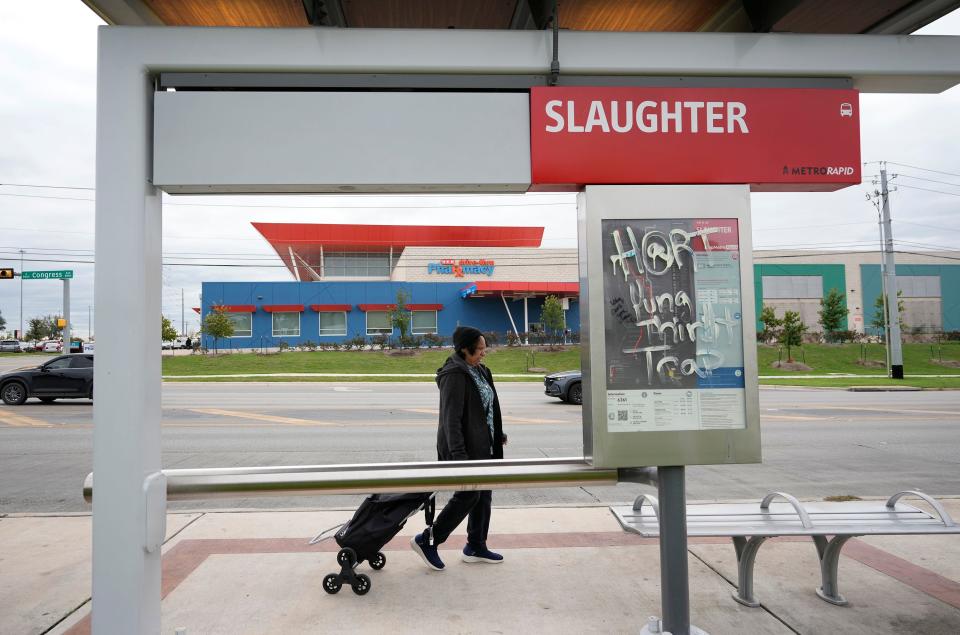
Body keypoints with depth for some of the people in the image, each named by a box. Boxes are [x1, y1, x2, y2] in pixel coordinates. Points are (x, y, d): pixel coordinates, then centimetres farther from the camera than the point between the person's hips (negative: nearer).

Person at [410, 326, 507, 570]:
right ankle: (427, 540, 8)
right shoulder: (455, 375, -19)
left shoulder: (479, 371, 11)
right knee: (468, 495, -6)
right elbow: (451, 418, -24)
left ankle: (476, 547, 26)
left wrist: (497, 435, 25)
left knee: (483, 494, 13)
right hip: (465, 447, -9)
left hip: (481, 446, 9)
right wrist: (458, 454, -27)